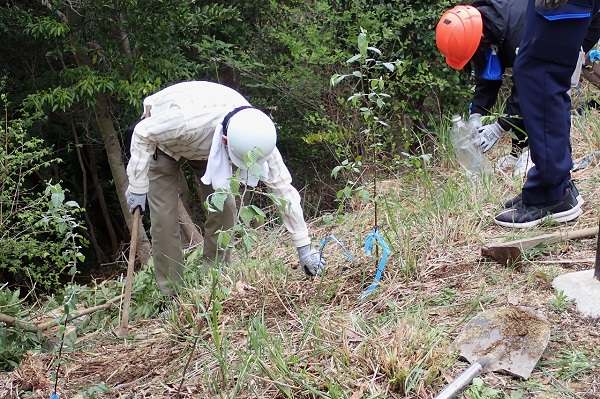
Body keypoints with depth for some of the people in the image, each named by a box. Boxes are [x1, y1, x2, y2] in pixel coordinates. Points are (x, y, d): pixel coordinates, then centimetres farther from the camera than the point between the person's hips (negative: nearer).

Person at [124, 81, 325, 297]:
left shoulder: (256, 137, -32)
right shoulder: (188, 119, -45)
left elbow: (283, 188, -25)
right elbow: (143, 133, -27)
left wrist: (304, 247, -23)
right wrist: (137, 186, -25)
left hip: (205, 146, 3)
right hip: (162, 141, -3)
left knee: (224, 206, -10)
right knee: (164, 217, -11)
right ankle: (172, 294, 2)